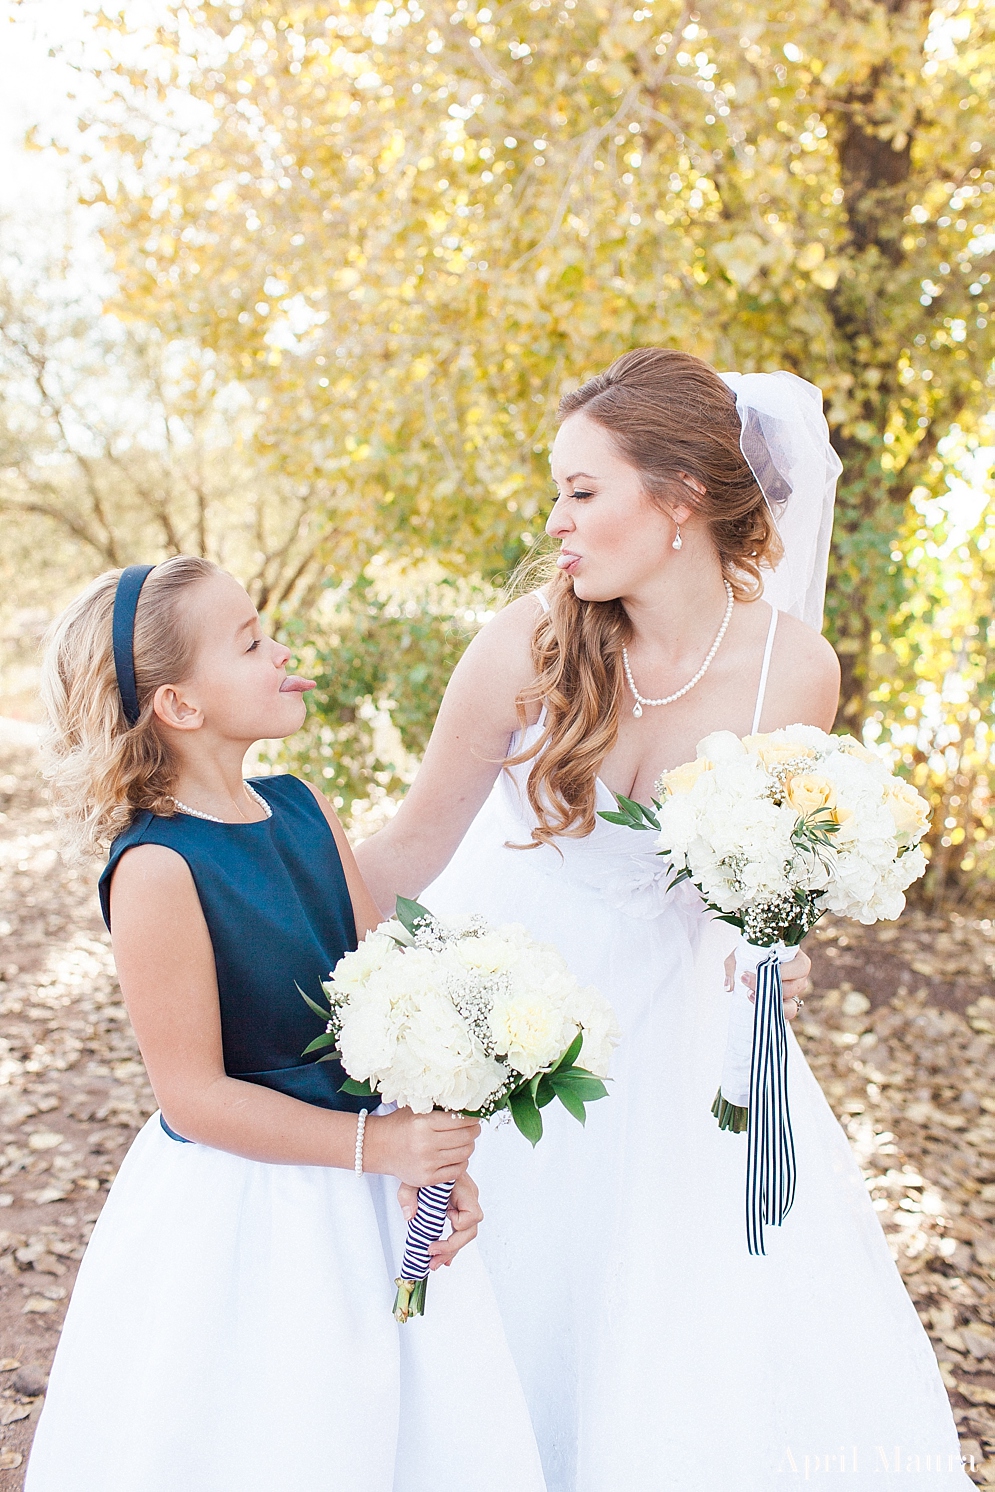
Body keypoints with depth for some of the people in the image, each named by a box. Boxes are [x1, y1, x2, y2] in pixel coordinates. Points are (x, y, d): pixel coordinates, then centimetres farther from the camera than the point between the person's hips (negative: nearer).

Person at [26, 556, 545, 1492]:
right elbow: (194, 1096, -19)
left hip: (365, 1199, 7)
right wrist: (377, 1143, -19)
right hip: (238, 1210, -7)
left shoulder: (303, 810, 0)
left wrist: (437, 1161, -9)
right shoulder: (157, 870, -21)